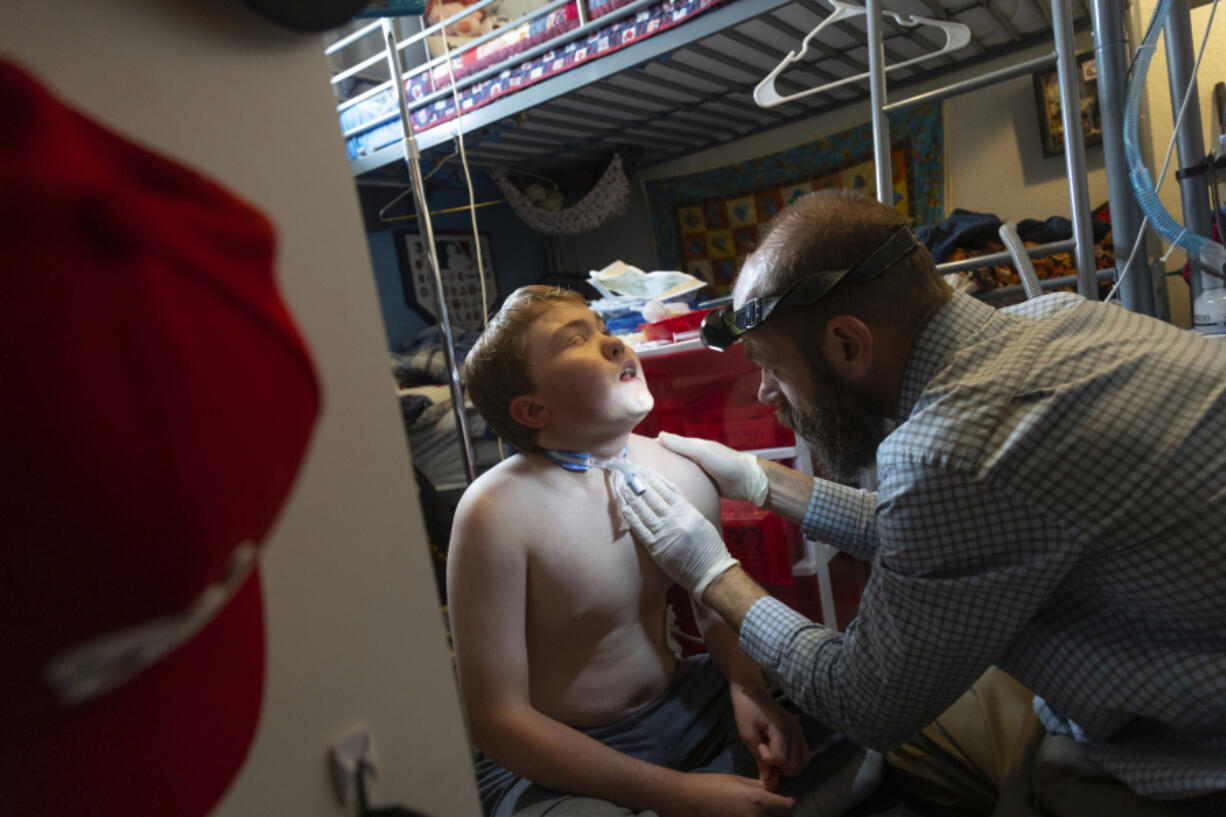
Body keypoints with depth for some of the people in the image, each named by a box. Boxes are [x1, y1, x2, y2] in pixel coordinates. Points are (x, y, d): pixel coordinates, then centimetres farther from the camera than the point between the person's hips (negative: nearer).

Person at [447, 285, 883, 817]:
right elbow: (496, 720, -21)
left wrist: (748, 689, -11)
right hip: (556, 758, -5)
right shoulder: (498, 513, -23)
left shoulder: (682, 473, -6)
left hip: (683, 705, 6)